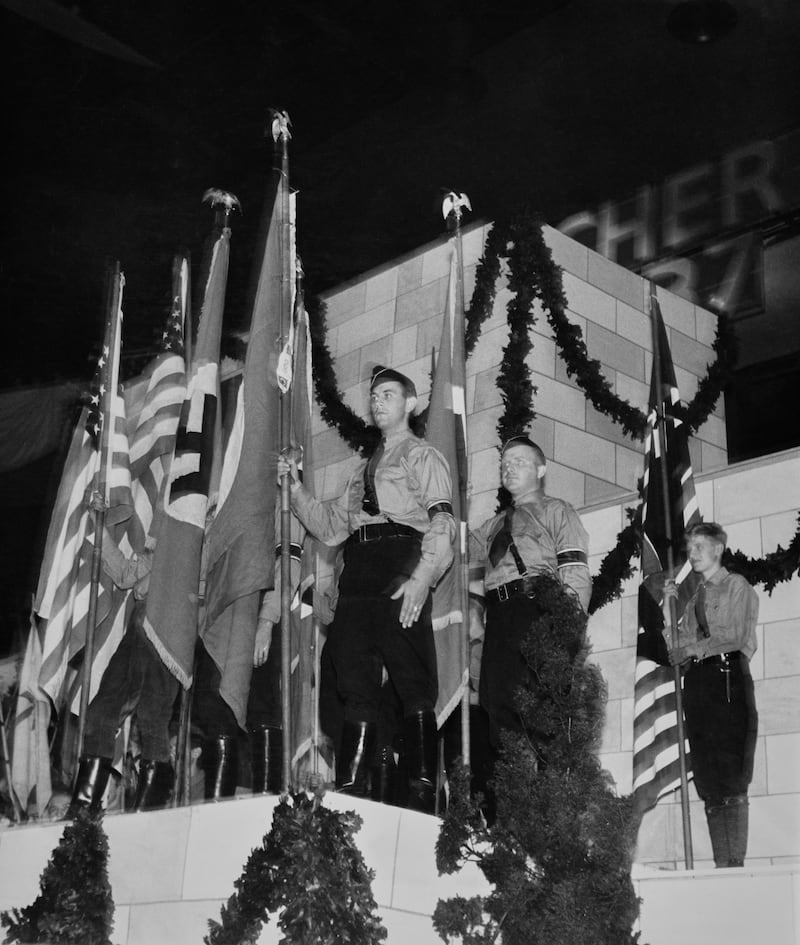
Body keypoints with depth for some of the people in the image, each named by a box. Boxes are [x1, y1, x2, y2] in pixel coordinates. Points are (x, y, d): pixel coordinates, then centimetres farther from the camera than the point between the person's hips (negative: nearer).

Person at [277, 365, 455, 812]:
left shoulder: (422, 456, 11)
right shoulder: (365, 469, 32)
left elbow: (441, 522, -5)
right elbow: (330, 526, 27)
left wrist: (423, 577, -20)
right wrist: (297, 487, 13)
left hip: (400, 562, -6)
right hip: (358, 574, 7)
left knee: (413, 683, -11)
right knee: (357, 687, -1)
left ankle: (423, 795, -15)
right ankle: (350, 794, -3)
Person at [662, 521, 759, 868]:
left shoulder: (736, 585, 7)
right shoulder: (694, 596, 23)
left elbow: (735, 635, -6)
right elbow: (677, 650, 14)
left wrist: (695, 648, -7)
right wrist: (668, 606, 7)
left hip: (728, 677, -6)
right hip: (697, 682, 6)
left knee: (731, 776, -11)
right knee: (708, 780, -1)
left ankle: (736, 863, -13)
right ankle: (721, 865, -1)